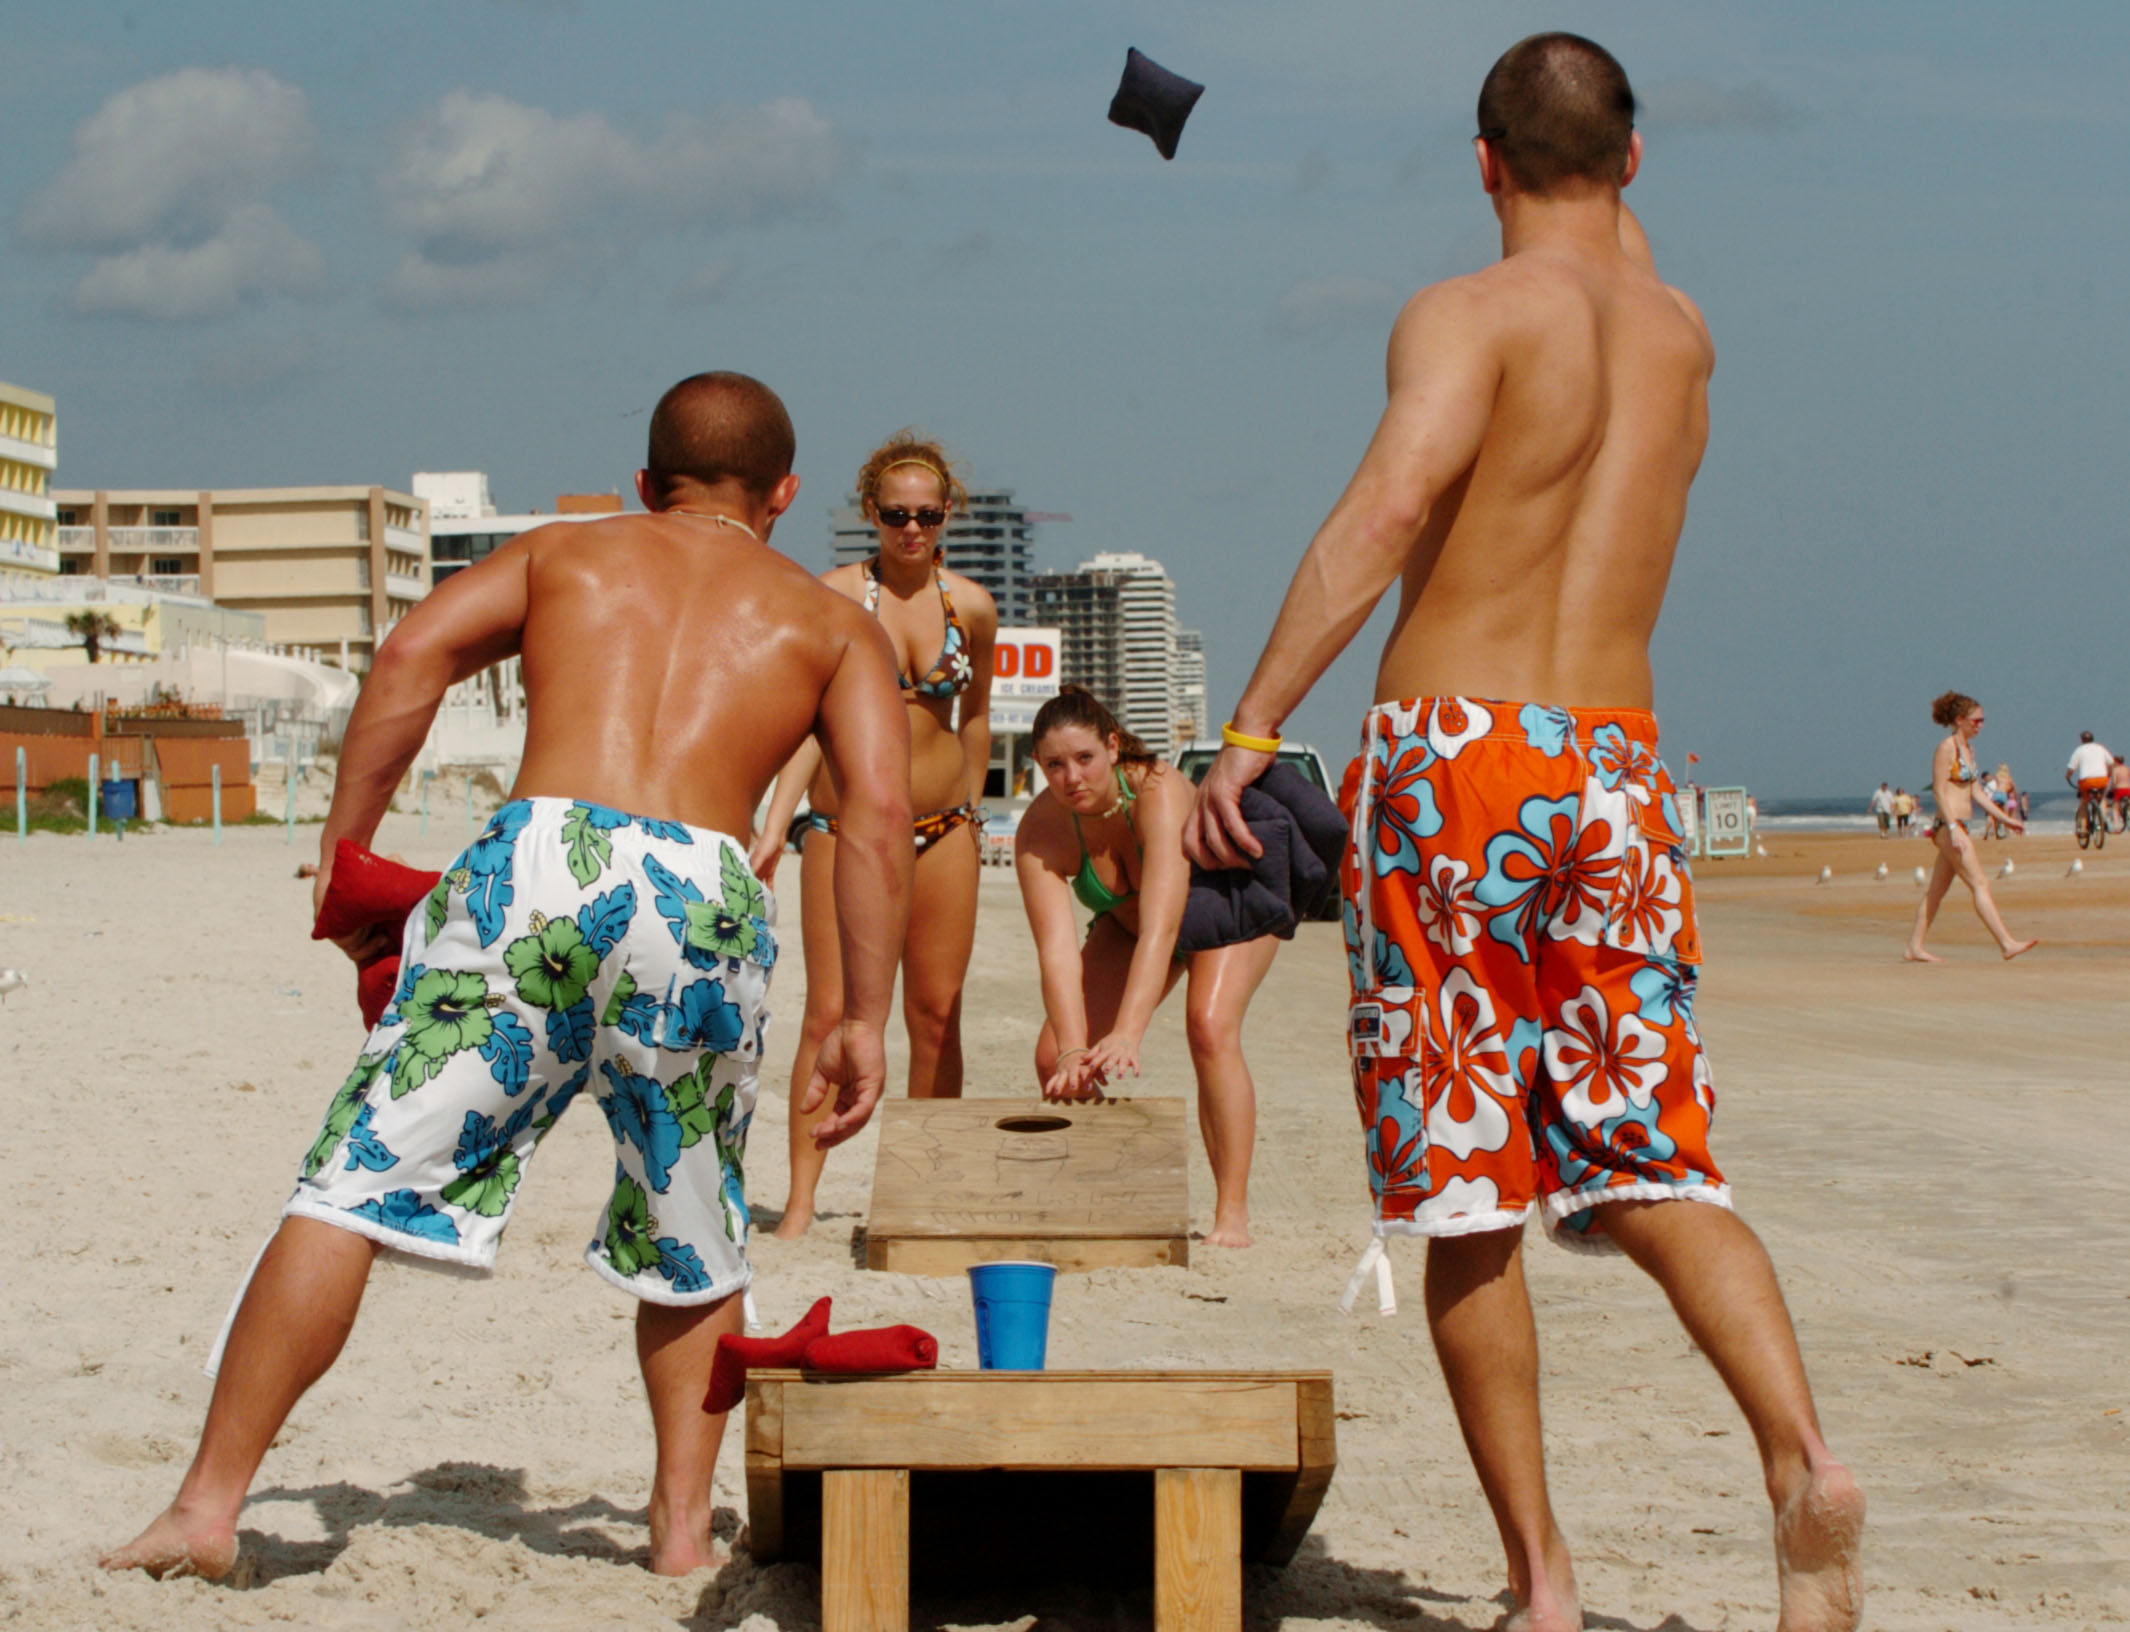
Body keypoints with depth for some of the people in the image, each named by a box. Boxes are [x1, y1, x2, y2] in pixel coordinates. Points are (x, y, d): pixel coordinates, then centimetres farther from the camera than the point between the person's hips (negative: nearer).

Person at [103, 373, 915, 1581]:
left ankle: (209, 1505, -3)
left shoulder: (565, 553, 27)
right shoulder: (834, 622, 24)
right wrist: (865, 1021, 9)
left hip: (540, 861, -1)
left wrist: (344, 844, 11)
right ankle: (685, 1526, 22)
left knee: (357, 1186, 1)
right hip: (704, 897, 1)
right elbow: (881, 811, 8)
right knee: (694, 1243, 22)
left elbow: (413, 656, 8)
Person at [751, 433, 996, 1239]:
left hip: (943, 834, 3)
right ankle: (800, 1202, -2)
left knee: (936, 1017, 7)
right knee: (830, 1013, -6)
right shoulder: (837, 595, -8)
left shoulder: (971, 605, 2)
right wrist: (774, 827, -22)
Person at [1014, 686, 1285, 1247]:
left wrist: (1127, 1035, -62)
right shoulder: (1041, 829, -29)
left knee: (1210, 1026, -30)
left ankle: (1233, 1215, -24)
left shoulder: (1159, 791, -41)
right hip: (1126, 922, 4)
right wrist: (1073, 1050, -51)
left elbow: (1161, 927, -50)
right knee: (1053, 1058, -10)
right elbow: (1056, 949, -37)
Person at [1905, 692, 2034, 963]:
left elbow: (1976, 792, 20)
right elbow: (1939, 791, -16)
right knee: (1980, 884, -11)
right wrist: (1953, 828, -24)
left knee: (1937, 889, 11)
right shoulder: (1946, 748, -11)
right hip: (1949, 825, -9)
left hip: (1958, 827, 9)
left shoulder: (1968, 748, 16)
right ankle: (2007, 944, -14)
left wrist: (2006, 819, 16)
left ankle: (1914, 947, 14)